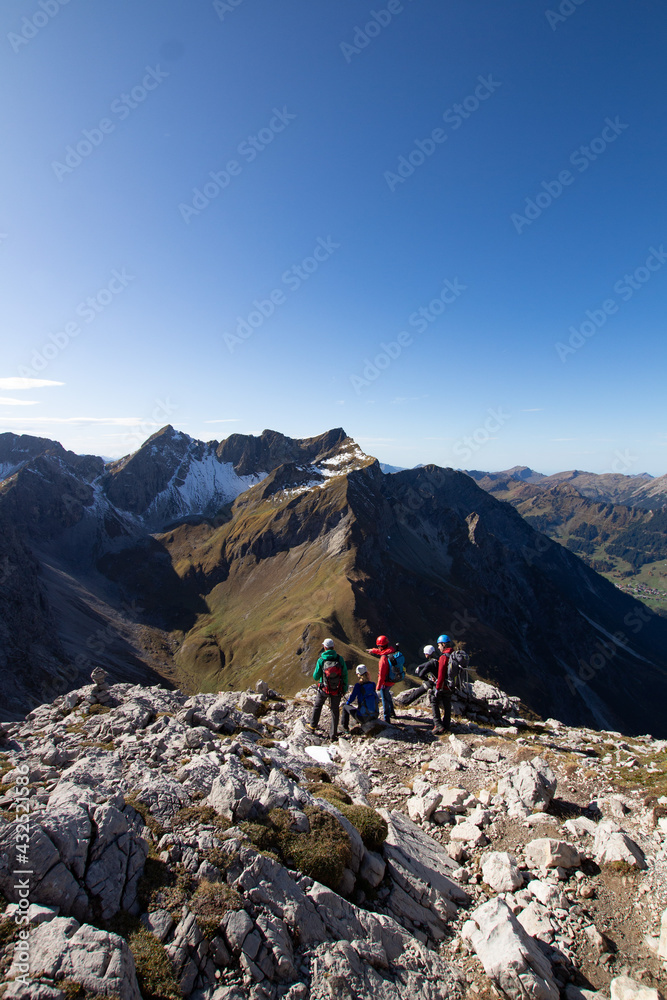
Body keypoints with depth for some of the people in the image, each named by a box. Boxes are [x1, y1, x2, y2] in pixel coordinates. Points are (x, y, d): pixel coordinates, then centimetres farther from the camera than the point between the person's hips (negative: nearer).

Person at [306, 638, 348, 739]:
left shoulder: (321, 661, -16)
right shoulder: (340, 658, -11)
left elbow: (315, 677, -8)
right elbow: (345, 674, -7)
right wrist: (345, 688, 4)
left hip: (324, 689, -1)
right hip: (337, 690, 1)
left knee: (317, 706, 24)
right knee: (335, 710, 15)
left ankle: (312, 726, 38)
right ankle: (333, 734, 20)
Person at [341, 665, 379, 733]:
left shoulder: (358, 686, -14)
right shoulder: (372, 684, 0)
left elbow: (352, 697, -4)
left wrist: (347, 703, 19)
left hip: (363, 717, -5)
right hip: (374, 716, 5)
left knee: (345, 707, 18)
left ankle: (345, 728, 23)